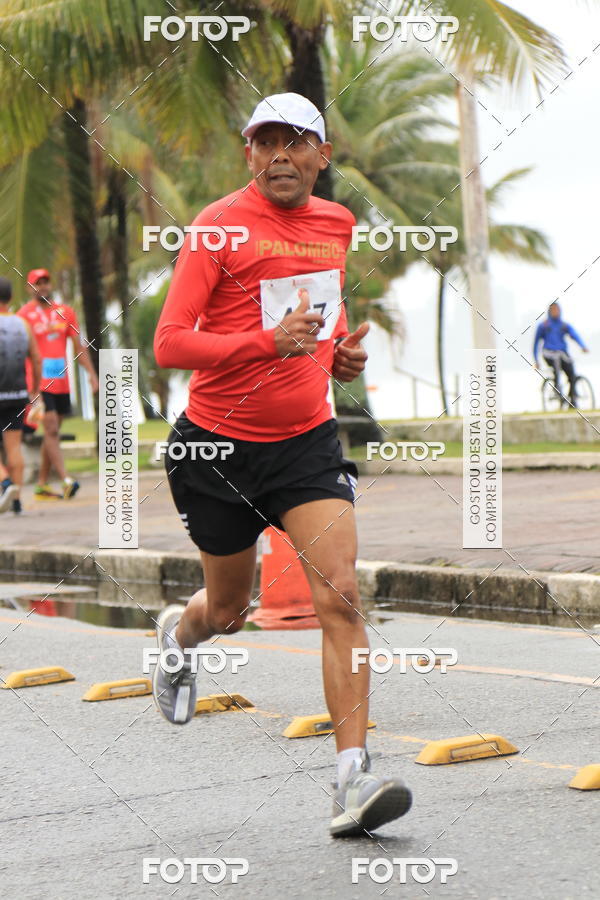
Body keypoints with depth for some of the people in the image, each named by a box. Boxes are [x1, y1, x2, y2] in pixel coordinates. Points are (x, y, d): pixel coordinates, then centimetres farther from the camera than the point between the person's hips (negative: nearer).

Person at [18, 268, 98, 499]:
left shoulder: (66, 312, 12)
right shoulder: (25, 314, -3)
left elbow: (79, 347, 16)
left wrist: (91, 373, 6)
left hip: (61, 383, 6)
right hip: (40, 383, -6)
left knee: (52, 433, 9)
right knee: (51, 430, -13)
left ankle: (42, 485, 15)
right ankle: (66, 480, -21)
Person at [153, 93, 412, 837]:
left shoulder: (335, 223, 6)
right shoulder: (218, 229, -12)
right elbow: (169, 345, -18)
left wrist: (342, 350, 6)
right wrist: (267, 342, -31)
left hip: (306, 440, 3)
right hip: (216, 444, -3)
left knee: (341, 596, -16)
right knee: (227, 611, 14)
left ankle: (352, 781, -18)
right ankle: (177, 632, 53)